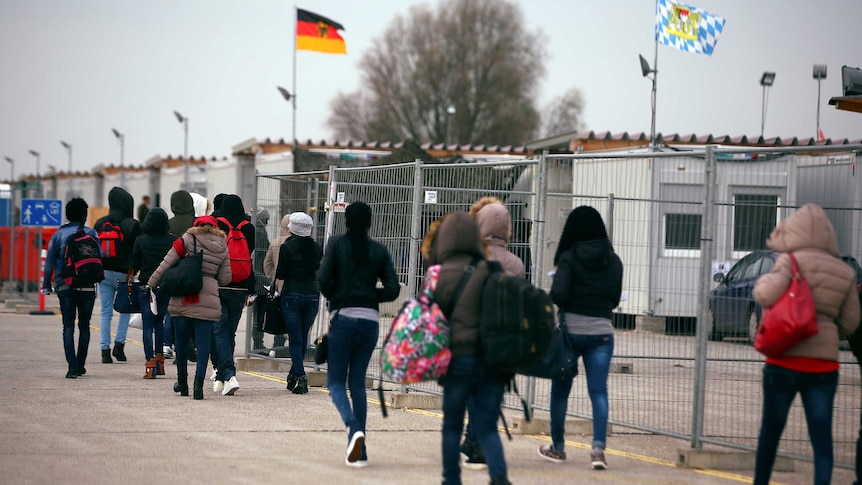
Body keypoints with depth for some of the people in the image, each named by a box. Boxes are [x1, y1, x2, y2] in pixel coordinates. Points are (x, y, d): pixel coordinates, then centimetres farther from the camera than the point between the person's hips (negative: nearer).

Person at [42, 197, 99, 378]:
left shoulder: (58, 235, 5)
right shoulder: (90, 234, 0)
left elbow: (49, 262, 3)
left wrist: (47, 285, 6)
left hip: (64, 287, 0)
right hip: (87, 287, 0)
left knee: (68, 327, -1)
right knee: (84, 326, 13)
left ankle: (72, 366, -14)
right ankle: (80, 365, 15)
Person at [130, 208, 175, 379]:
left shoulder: (141, 241, -6)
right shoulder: (172, 241, -5)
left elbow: (134, 265, -1)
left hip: (146, 287, -2)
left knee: (148, 325, 1)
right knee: (160, 322, 20)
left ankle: (150, 364, -7)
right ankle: (159, 358, 21)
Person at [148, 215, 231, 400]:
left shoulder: (187, 240, 2)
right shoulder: (222, 248, 9)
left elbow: (166, 263, -1)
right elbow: (225, 278, 12)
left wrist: (152, 283, 8)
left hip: (182, 298, 0)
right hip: (207, 300, 0)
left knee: (182, 340, 13)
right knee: (203, 342, 0)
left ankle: (182, 382, 24)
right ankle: (199, 381, -16)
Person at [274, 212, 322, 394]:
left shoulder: (288, 247, -8)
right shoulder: (317, 248, 4)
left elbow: (280, 274, -5)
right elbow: (320, 273, 10)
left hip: (292, 295, -4)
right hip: (312, 295, 4)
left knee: (295, 339, -3)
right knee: (303, 337, 15)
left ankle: (300, 377, -14)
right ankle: (295, 374, 25)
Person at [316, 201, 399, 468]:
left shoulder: (337, 243, -2)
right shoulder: (379, 250, 6)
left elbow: (323, 279, -10)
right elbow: (392, 289, 2)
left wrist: (334, 296, 9)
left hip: (343, 317, -3)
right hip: (370, 319, 3)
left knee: (336, 382, 3)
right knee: (358, 382, 11)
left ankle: (354, 428, -24)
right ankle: (359, 452, 6)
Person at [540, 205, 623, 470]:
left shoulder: (569, 257, -9)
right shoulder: (613, 260, 4)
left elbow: (558, 295, -16)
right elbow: (615, 299, 11)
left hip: (571, 329, -2)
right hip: (602, 331, 3)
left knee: (560, 390, 12)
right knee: (599, 391, -1)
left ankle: (557, 446, 23)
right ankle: (598, 448, -16)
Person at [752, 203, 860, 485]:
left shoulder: (792, 262, -5)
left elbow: (766, 295, -19)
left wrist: (766, 280, 2)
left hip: (785, 361, -2)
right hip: (824, 363, 2)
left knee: (770, 431, 13)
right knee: (822, 438, -1)